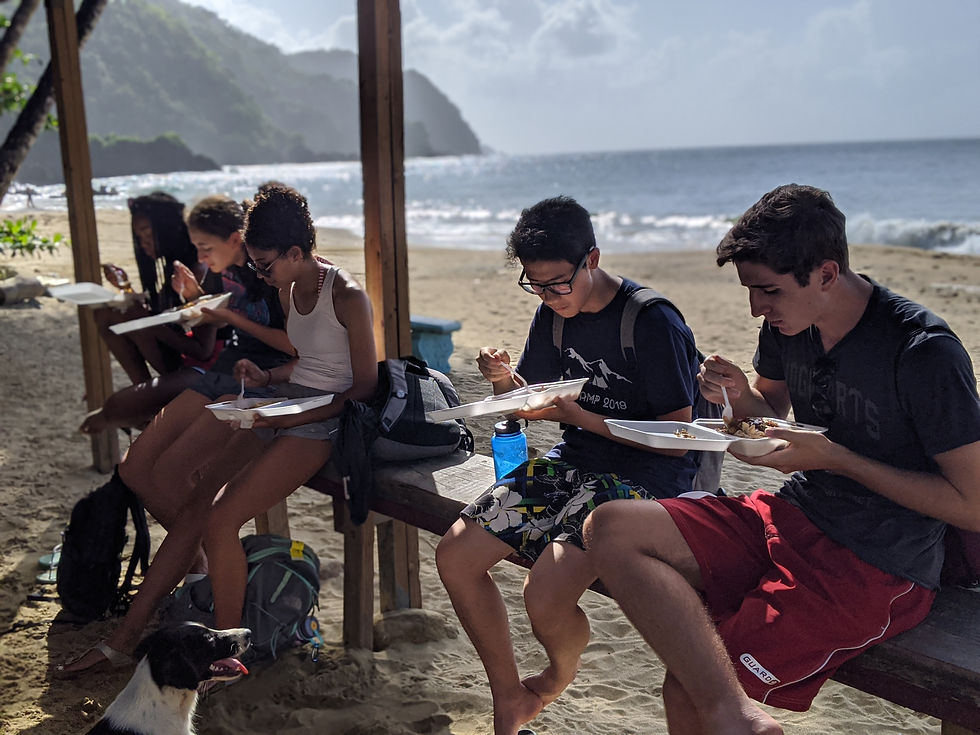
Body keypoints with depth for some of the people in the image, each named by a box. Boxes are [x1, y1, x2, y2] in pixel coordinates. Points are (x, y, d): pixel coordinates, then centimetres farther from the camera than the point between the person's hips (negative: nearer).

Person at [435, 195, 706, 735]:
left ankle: (560, 673, 11)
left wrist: (578, 415, -21)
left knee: (545, 594, -27)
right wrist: (504, 381, -8)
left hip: (646, 474, -7)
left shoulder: (654, 322, -16)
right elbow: (530, 404, 15)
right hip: (574, 461, 7)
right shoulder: (553, 315, 6)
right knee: (455, 557, -5)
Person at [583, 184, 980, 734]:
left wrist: (834, 458, -17)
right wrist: (738, 394, -3)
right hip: (794, 515, 8)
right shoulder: (787, 324, 2)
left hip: (878, 569, -7)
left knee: (691, 685, -22)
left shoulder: (924, 352, -18)